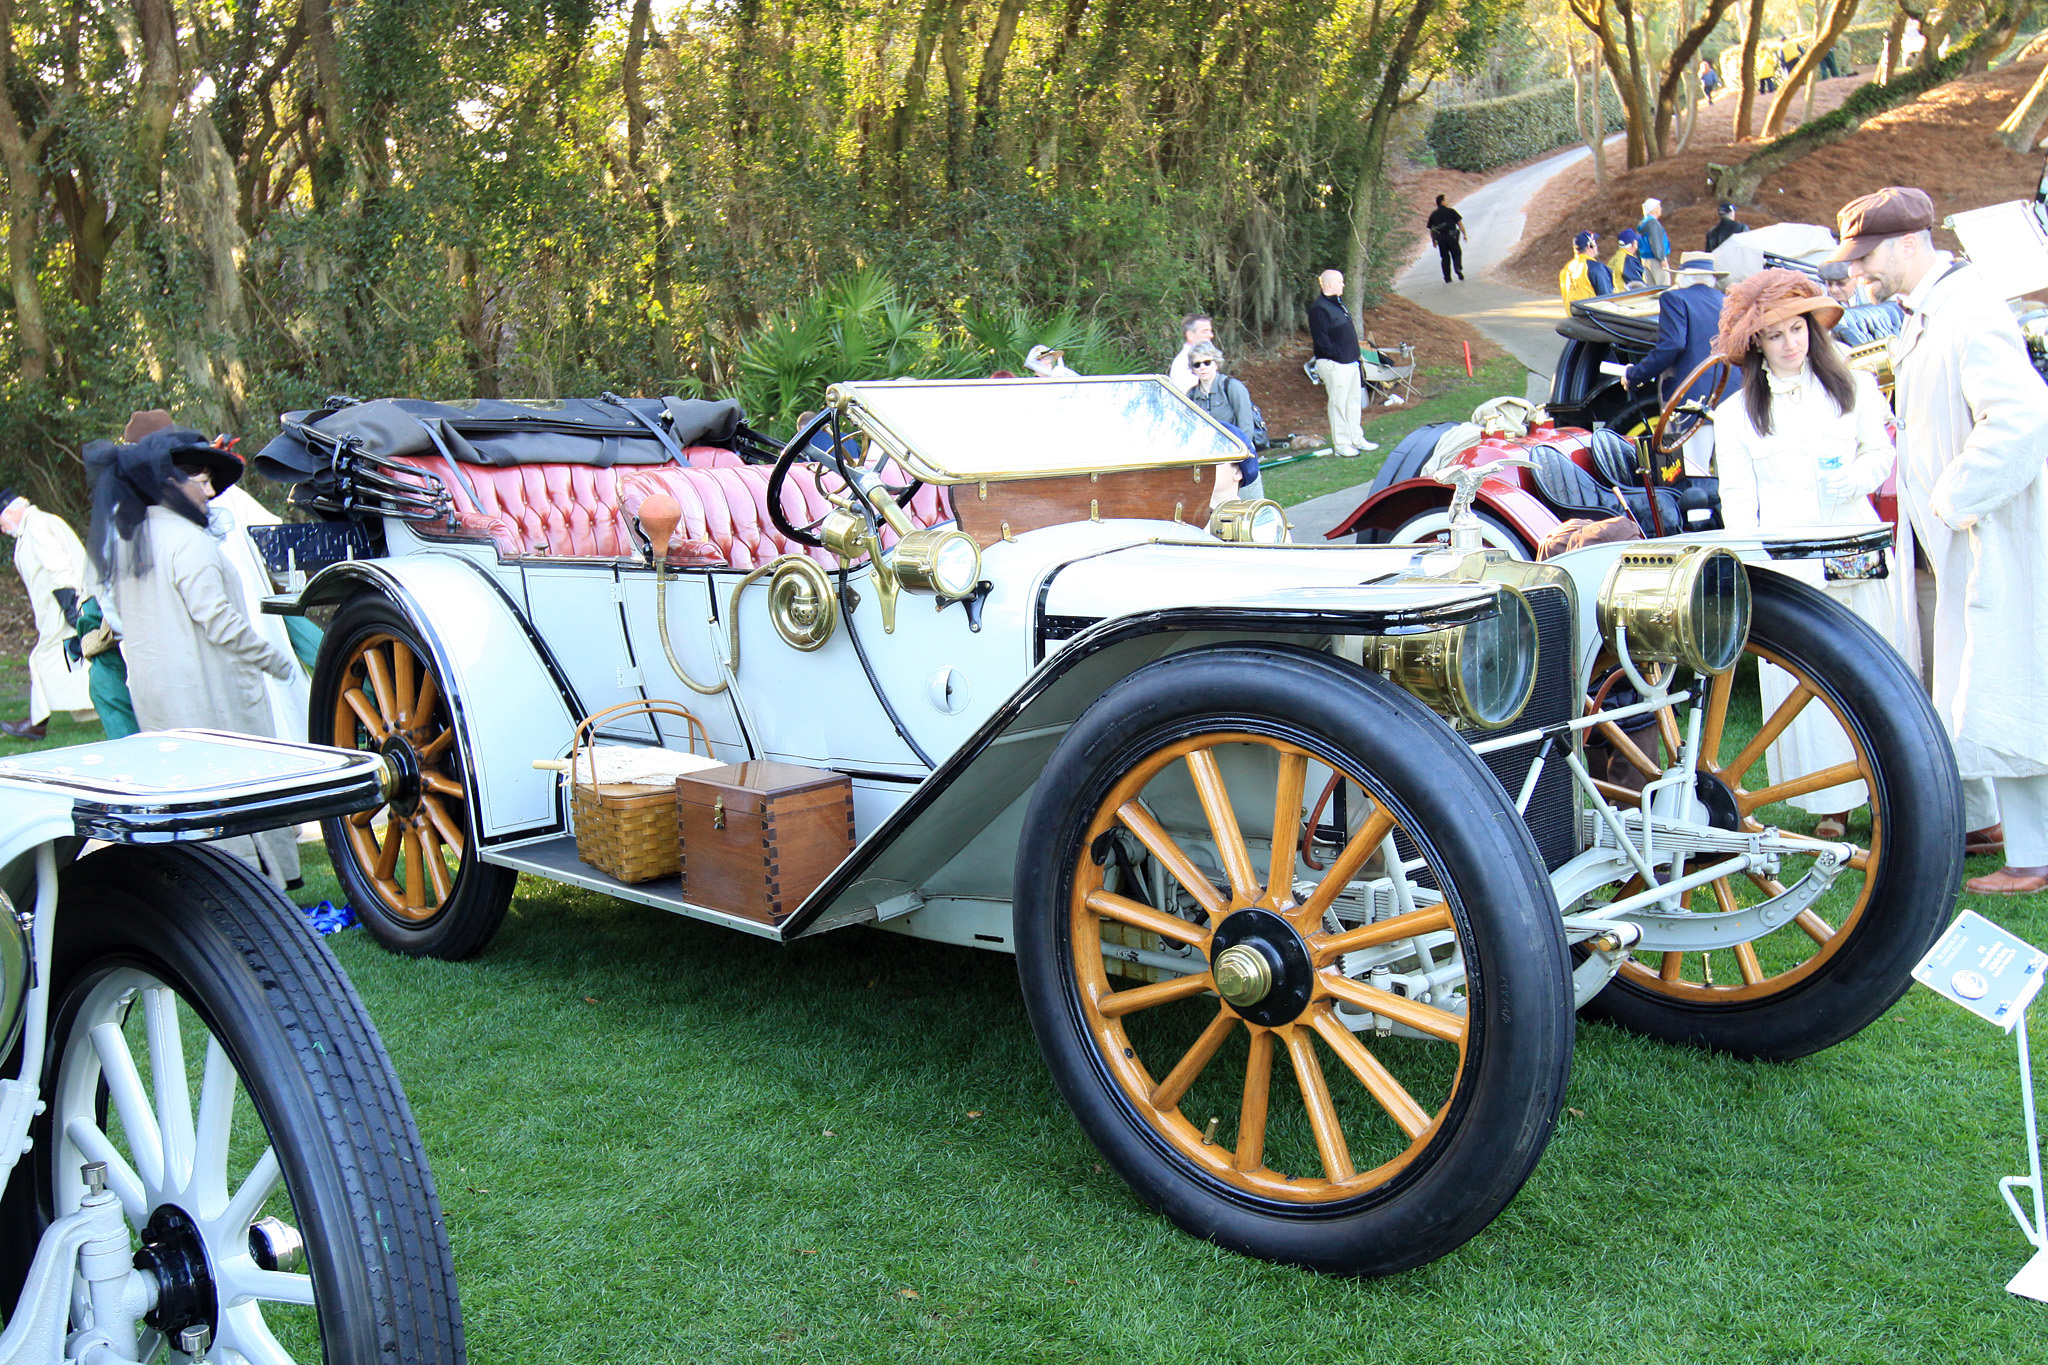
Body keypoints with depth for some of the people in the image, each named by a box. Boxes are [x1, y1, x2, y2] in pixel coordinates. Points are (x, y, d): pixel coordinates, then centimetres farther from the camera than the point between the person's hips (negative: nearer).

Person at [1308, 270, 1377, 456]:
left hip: (1350, 362, 10)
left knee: (1354, 401, 14)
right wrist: (1339, 355, -19)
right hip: (1334, 365, -10)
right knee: (1338, 404, -2)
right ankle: (1341, 444, 5)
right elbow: (1321, 340, -20)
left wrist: (1355, 356, 15)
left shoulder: (1337, 304, 14)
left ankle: (1356, 439, 24)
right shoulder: (1319, 308, -16)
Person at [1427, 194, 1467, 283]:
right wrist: (1464, 234, 5)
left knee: (1445, 257, 9)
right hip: (1451, 236, -3)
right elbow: (1459, 223, -1)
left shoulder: (1433, 215, 11)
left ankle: (1447, 278, 4)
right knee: (1457, 253, 9)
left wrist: (1434, 240, 22)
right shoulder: (1451, 211, 1)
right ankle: (1458, 267, -19)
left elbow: (1431, 230, 13)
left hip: (1440, 238, 3)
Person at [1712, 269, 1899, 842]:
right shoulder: (1734, 413, 9)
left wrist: (1858, 475, -10)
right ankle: (1831, 801, 4)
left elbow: (1882, 453, 12)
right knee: (1803, 675, -2)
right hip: (1785, 563, -1)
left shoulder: (1853, 387, 12)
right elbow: (1736, 497, 6)